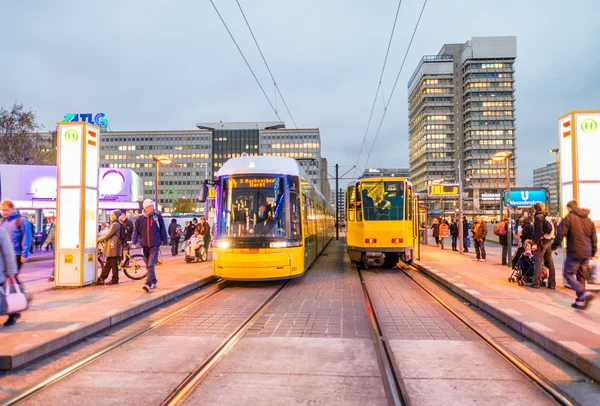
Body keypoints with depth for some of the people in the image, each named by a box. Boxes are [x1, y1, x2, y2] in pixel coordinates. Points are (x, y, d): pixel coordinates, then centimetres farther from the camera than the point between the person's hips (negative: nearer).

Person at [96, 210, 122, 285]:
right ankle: (101, 279, 12)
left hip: (113, 247, -10)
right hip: (110, 247, 10)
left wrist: (99, 239, -5)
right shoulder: (114, 224, 22)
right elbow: (109, 234, 25)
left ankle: (115, 280, 1)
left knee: (114, 264, -4)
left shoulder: (115, 224, -12)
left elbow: (108, 235, -16)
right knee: (107, 264, 10)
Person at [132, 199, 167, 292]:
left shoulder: (158, 216, -1)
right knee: (148, 265, 13)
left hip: (155, 245, -3)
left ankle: (149, 284, -15)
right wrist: (134, 242, -7)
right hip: (145, 245, 3)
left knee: (151, 265, -13)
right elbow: (136, 231, 4)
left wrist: (165, 241, 5)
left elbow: (163, 229, 4)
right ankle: (153, 281, 27)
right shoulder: (140, 219, 2)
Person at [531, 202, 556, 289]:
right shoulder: (548, 218, 14)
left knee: (538, 262, -5)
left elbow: (538, 231, -19)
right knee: (550, 263, 10)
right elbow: (552, 230, 14)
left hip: (541, 242, -8)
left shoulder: (538, 217, -11)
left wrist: (535, 243, -18)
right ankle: (552, 284, 15)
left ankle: (535, 283, -4)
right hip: (549, 242, 8)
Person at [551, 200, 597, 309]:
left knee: (568, 274, 2)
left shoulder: (569, 218, -9)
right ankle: (580, 301, 15)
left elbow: (560, 234, -12)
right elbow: (594, 238, 17)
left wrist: (554, 247, 0)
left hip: (574, 253, -7)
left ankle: (583, 293, -18)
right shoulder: (589, 220, 13)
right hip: (586, 254, 7)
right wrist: (593, 252, 24)